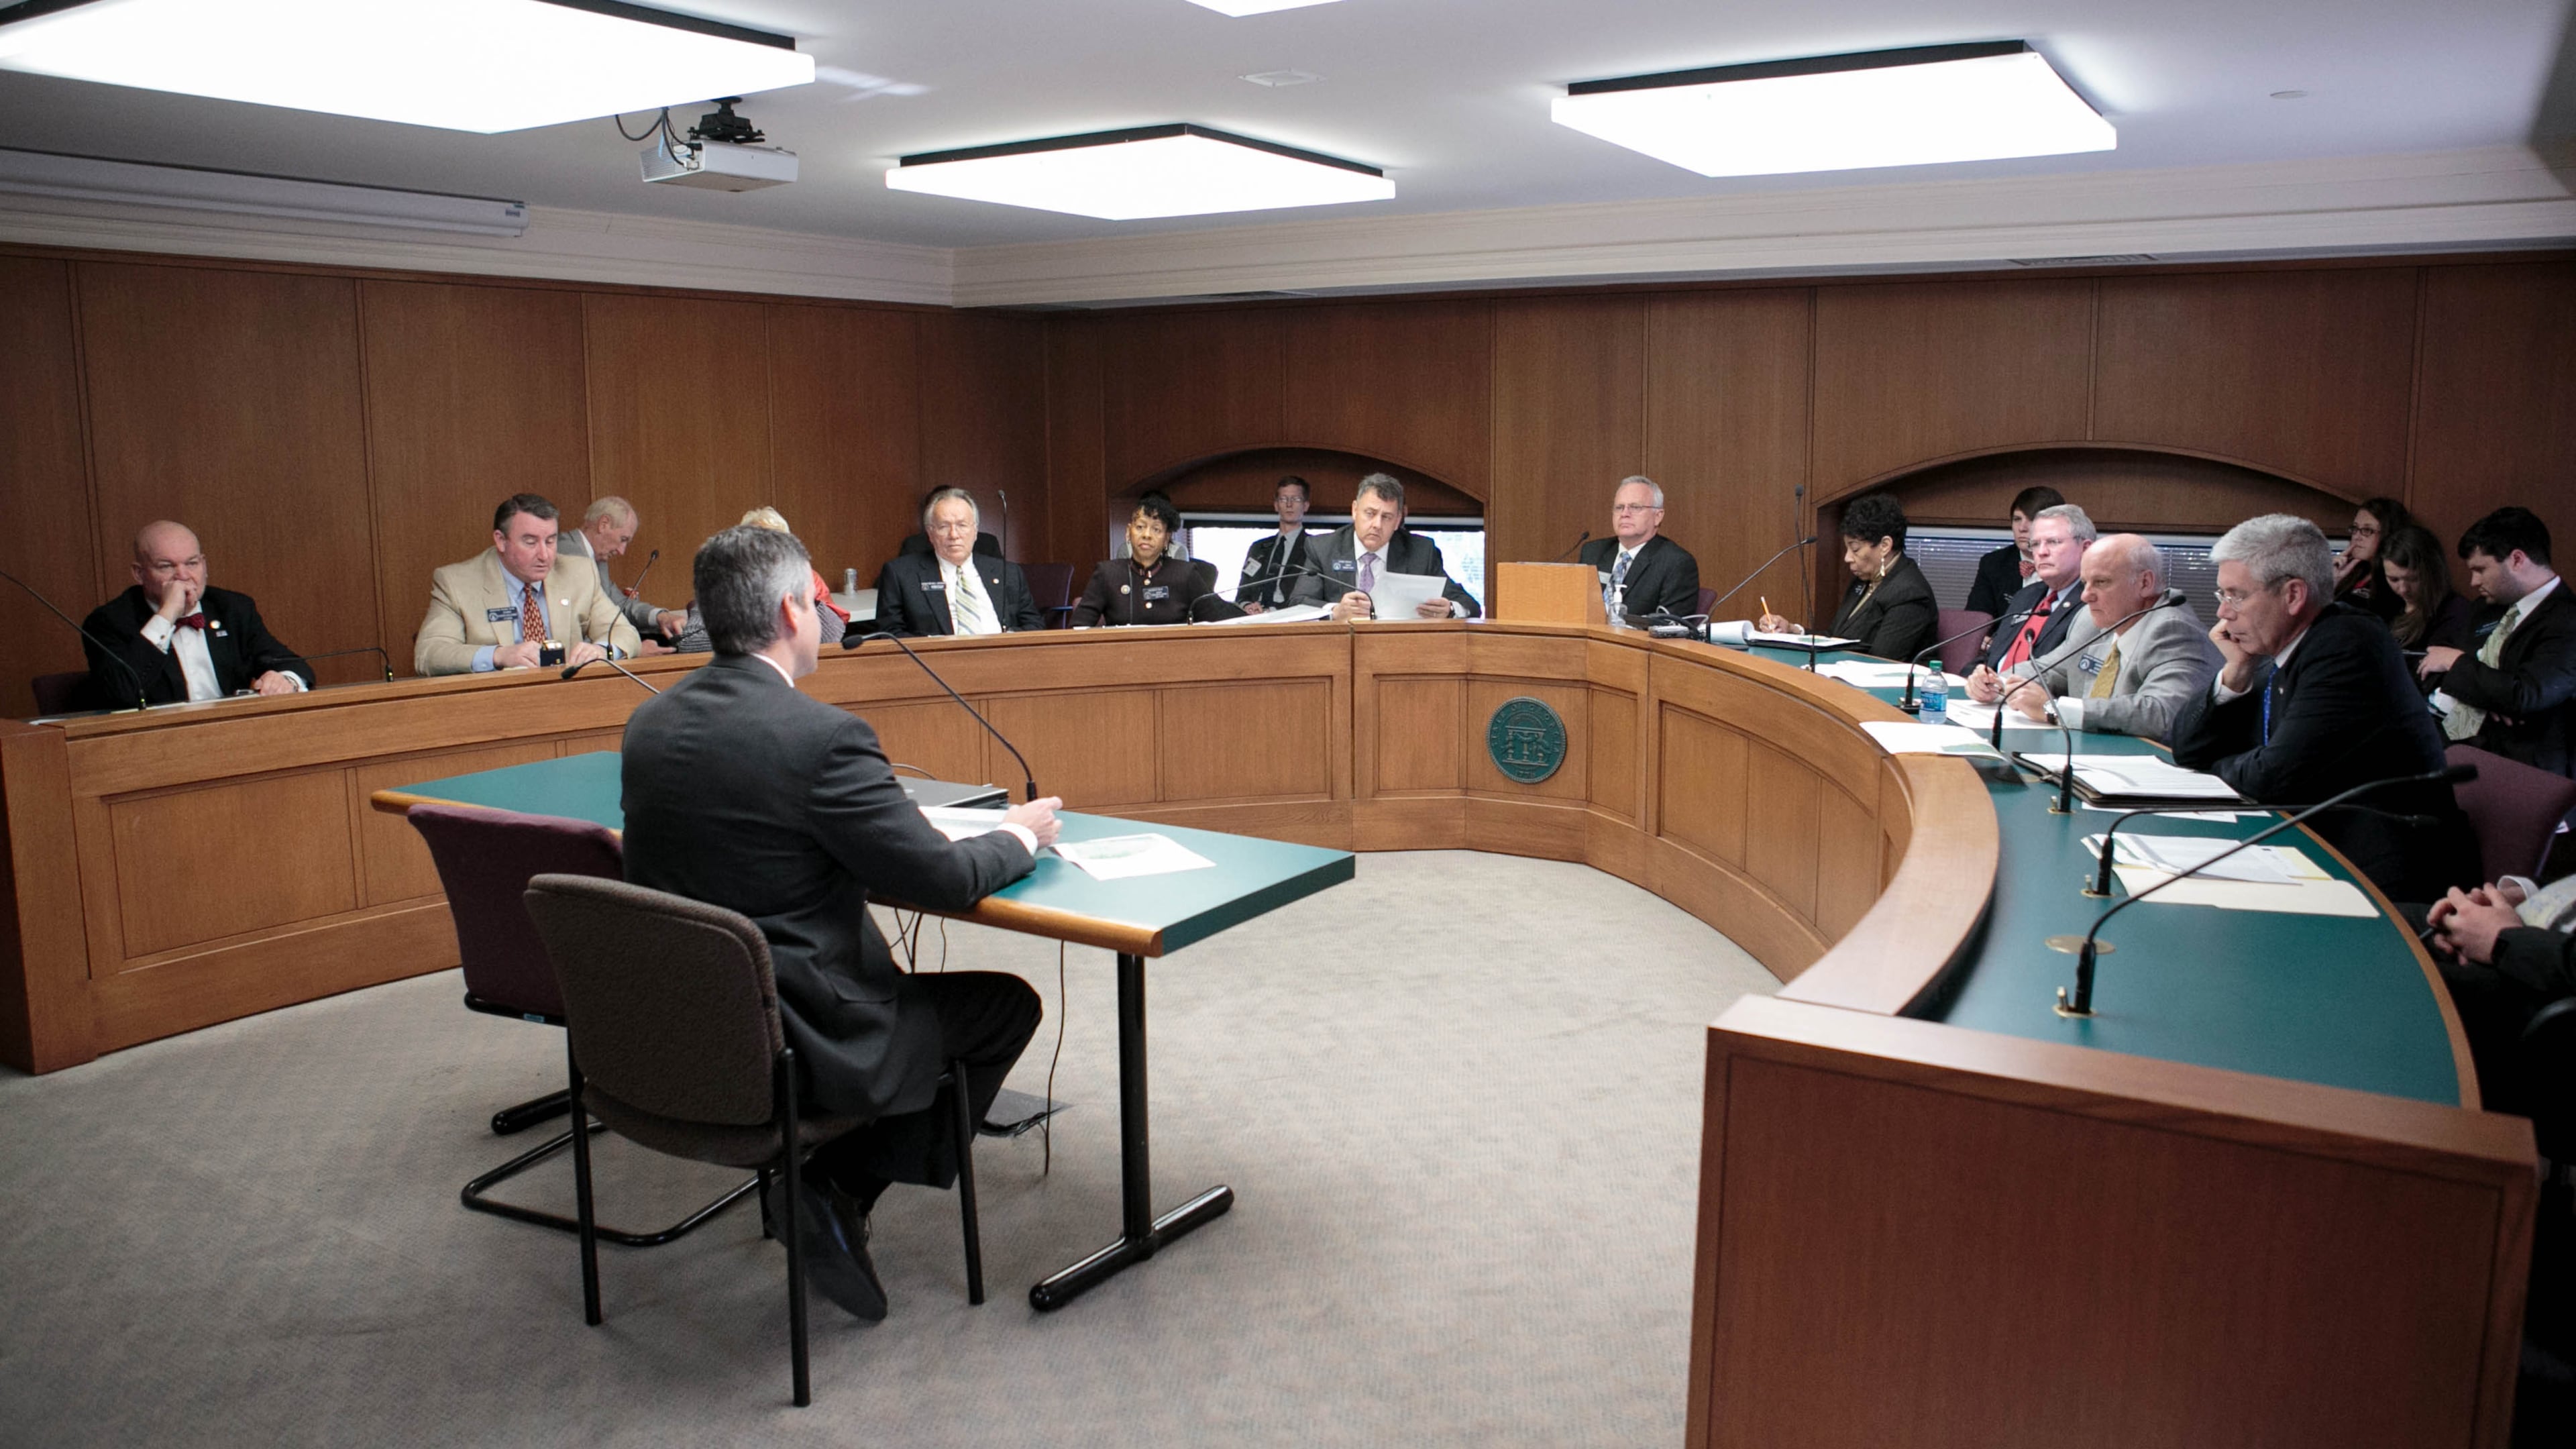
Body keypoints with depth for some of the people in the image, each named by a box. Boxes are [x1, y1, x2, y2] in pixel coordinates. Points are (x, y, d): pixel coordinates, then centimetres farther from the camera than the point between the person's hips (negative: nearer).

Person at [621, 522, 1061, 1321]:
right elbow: (943, 880, -18)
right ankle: (838, 1186, 5)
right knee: (1008, 1002, 12)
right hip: (794, 1045, -8)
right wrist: (1019, 836, 3)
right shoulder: (822, 736, -22)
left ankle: (826, 1192, 18)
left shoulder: (649, 722, 2)